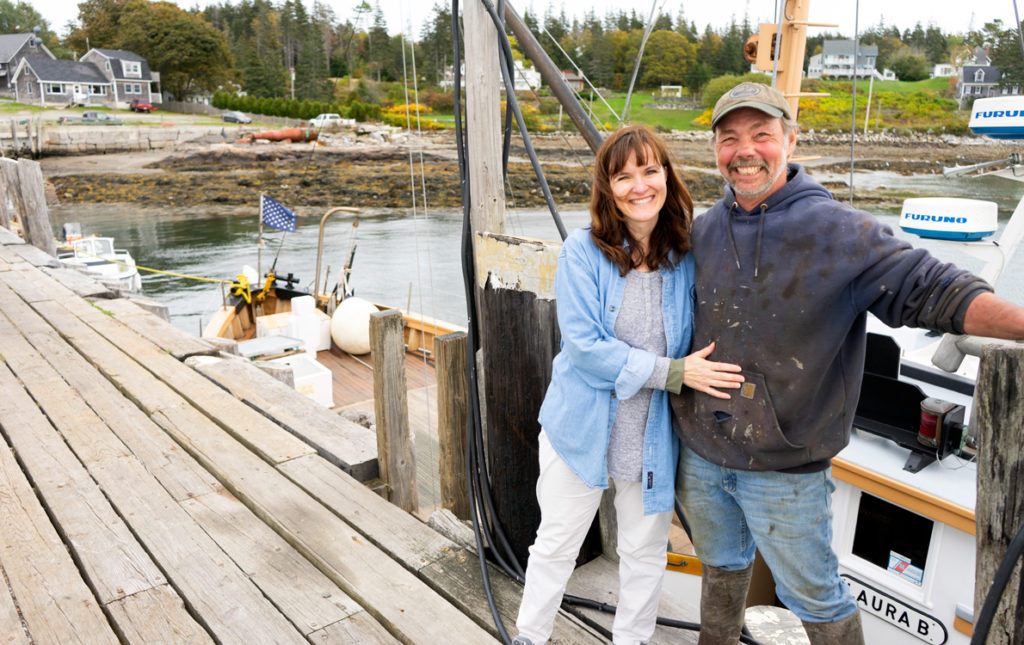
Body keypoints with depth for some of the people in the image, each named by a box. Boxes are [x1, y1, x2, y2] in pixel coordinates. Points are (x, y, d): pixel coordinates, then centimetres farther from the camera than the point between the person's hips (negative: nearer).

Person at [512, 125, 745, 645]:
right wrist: (673, 373, -23)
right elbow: (584, 346, -20)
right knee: (555, 544, 16)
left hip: (654, 437, 3)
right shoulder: (582, 251, -14)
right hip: (583, 428, -2)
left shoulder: (687, 256, -5)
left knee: (645, 552, 20)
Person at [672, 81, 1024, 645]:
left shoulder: (840, 233, -14)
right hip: (699, 452, 5)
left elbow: (933, 289, -19)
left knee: (813, 597, 12)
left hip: (784, 470, -5)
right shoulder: (703, 231, 2)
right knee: (720, 566, 27)